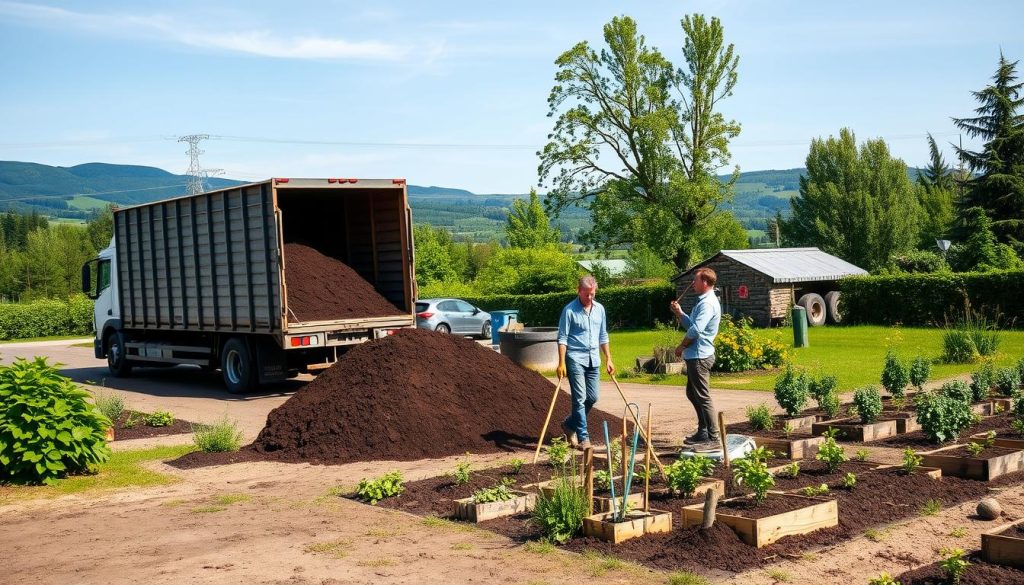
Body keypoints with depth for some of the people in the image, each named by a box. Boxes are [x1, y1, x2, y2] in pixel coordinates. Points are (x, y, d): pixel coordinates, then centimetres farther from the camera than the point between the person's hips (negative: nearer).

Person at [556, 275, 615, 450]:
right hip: (575, 358, -6)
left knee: (592, 397, 7)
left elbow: (603, 336, 17)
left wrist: (608, 359, 14)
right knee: (580, 398, -7)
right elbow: (562, 338, -9)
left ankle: (570, 424, 27)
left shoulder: (599, 309, 10)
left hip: (593, 359, 6)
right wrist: (561, 363, -15)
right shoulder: (569, 310, -8)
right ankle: (583, 438, -3)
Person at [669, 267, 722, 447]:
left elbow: (695, 330, -25)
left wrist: (681, 346, -12)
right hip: (694, 356, 11)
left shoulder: (708, 304, -18)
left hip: (700, 356, -11)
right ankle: (703, 431, 27)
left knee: (702, 397, -6)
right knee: (692, 393, 19)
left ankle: (712, 436, -2)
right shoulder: (703, 301, 17)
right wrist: (679, 313, 10)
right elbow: (691, 324, 24)